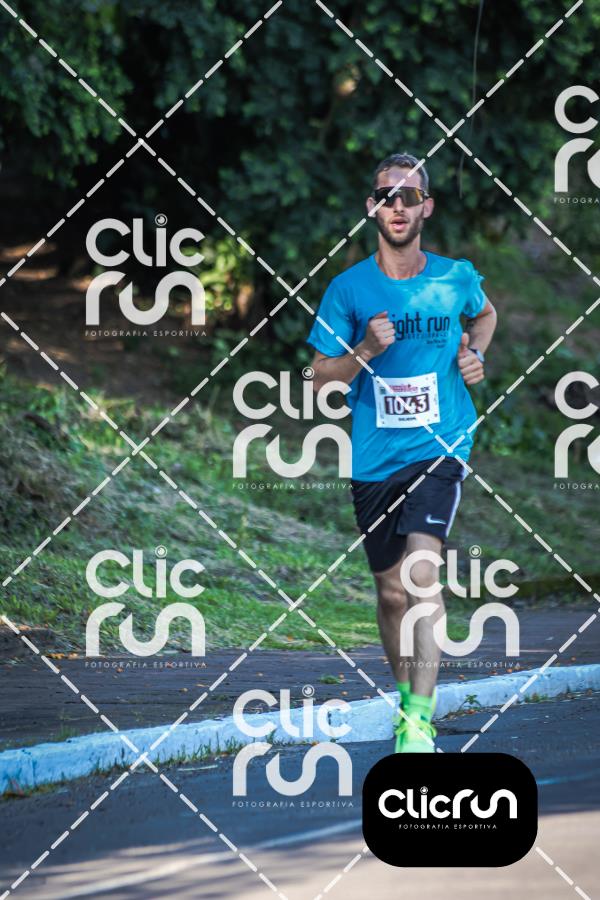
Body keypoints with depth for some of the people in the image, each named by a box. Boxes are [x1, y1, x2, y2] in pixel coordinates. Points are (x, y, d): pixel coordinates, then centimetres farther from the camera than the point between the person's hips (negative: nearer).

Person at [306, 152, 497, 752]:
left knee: (421, 572, -22)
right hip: (374, 459, 2)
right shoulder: (348, 288, 0)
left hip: (439, 449, -2)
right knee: (392, 591, 11)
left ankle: (419, 721, -25)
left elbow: (485, 314, 26)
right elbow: (320, 379, 4)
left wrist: (475, 352, 6)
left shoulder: (456, 277, 1)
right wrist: (365, 351, -14)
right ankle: (407, 693, 37)